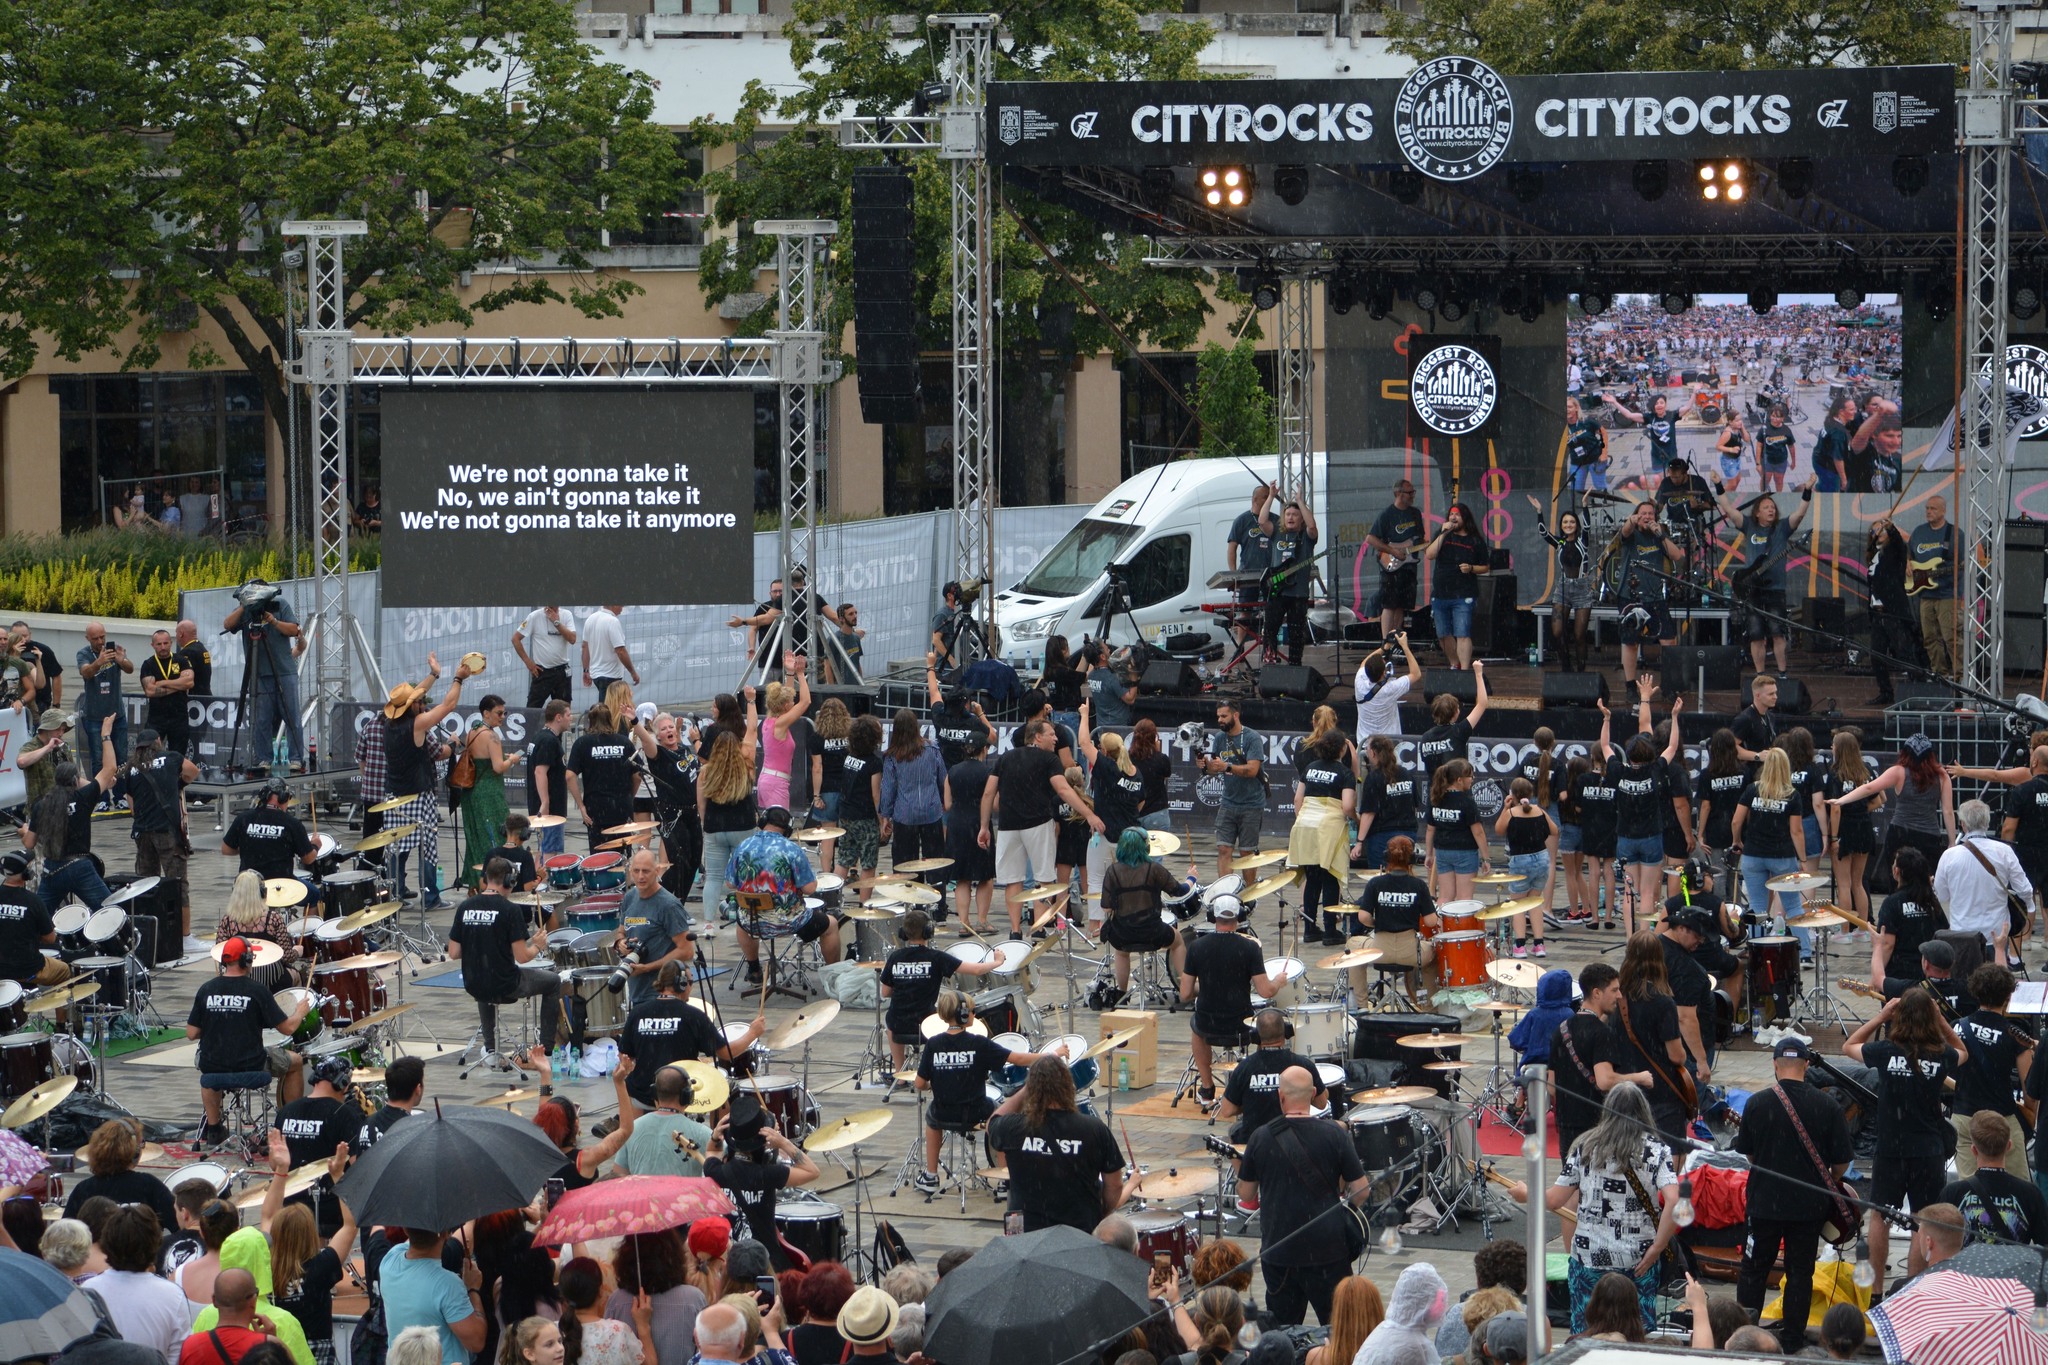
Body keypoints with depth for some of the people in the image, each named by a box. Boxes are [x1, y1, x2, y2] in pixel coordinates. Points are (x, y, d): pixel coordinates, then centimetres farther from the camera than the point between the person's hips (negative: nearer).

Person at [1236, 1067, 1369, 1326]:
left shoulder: (1261, 1138, -5)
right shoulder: (1334, 1134, -9)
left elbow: (1246, 1195, 5)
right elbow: (1361, 1189, -5)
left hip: (1277, 1248, 1)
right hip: (1327, 1248, -1)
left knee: (1281, 1331, 12)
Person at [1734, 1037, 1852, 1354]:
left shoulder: (1757, 1103, -10)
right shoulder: (1827, 1105, -11)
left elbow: (1746, 1152, 4)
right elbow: (1842, 1162, -5)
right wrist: (1828, 1181, 16)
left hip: (1765, 1200, 0)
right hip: (1809, 1204, 0)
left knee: (1754, 1269, 12)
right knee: (1800, 1272, 11)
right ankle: (1792, 1337, 15)